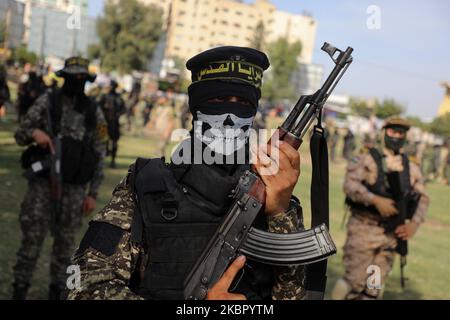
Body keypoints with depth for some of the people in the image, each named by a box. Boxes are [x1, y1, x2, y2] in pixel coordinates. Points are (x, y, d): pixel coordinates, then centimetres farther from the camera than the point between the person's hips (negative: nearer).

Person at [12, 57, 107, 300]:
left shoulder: (94, 113, 2)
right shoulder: (46, 102, -2)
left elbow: (99, 156, 5)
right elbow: (19, 135, 1)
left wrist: (92, 193, 2)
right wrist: (34, 132, -23)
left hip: (74, 187, 2)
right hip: (42, 181, -1)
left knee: (65, 240, 9)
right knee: (32, 237, -1)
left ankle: (57, 291, 23)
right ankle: (20, 289, 12)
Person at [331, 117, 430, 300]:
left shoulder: (411, 168, 10)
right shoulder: (367, 159, -5)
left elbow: (423, 198, 14)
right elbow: (350, 184, -17)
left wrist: (414, 223, -2)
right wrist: (376, 200, -28)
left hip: (391, 234, 5)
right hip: (364, 230, -4)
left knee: (374, 289, 8)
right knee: (355, 282, -4)